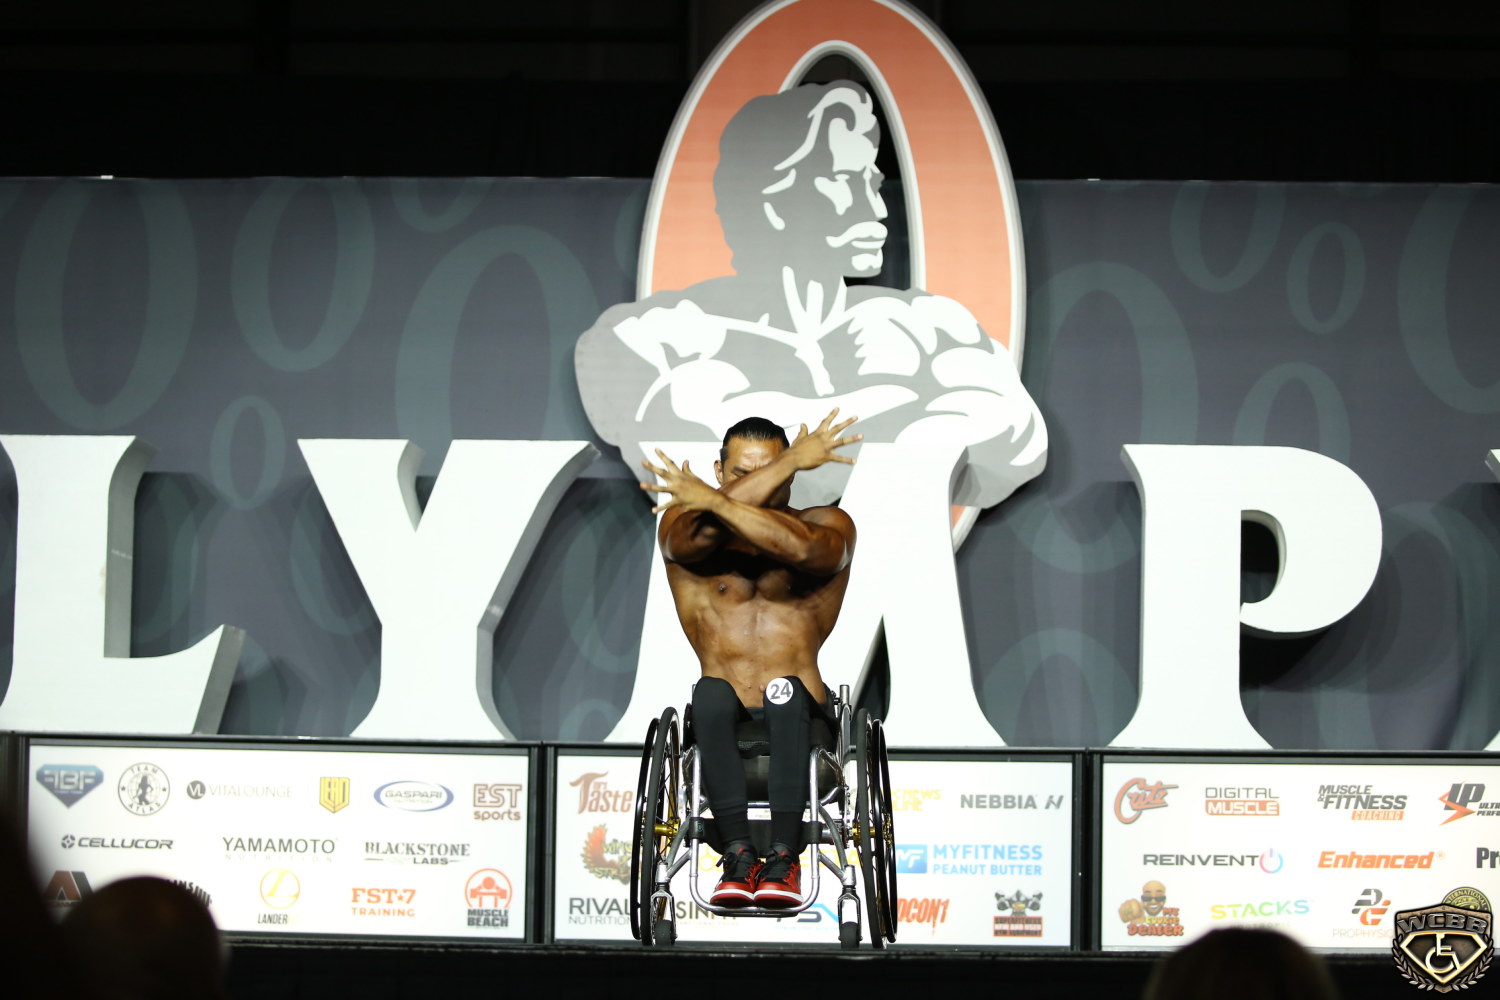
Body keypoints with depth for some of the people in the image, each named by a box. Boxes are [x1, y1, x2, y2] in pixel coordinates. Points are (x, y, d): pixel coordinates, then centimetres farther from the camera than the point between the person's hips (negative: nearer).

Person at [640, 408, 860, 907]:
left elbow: (801, 549, -20)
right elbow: (699, 534, -20)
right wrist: (793, 458, -15)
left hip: (800, 707, 0)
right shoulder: (683, 524, 7)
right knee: (711, 693, -34)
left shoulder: (828, 525, 7)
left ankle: (783, 855, -38)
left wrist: (715, 501, -22)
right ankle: (739, 852, -36)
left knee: (786, 692, -35)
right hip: (727, 711, 0)